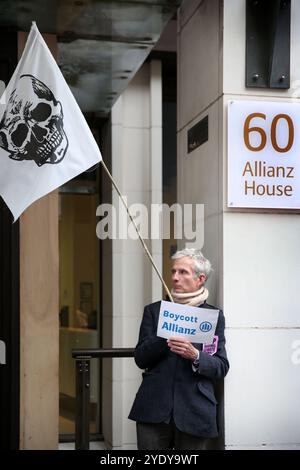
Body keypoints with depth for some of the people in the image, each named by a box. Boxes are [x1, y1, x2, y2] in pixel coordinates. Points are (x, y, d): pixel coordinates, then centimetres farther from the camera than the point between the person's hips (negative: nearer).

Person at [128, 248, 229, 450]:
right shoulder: (154, 311, 9)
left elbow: (222, 367, 1)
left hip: (193, 413, 0)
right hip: (154, 410, 1)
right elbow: (140, 358, 2)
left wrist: (195, 356, -17)